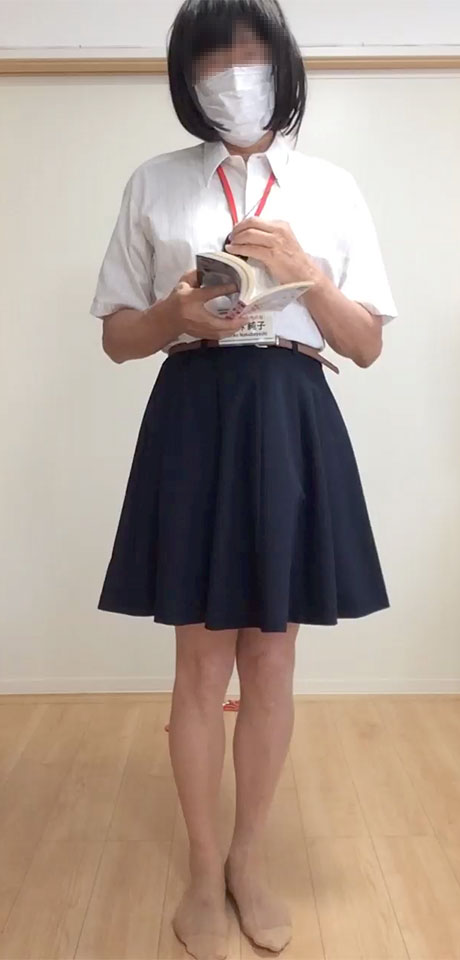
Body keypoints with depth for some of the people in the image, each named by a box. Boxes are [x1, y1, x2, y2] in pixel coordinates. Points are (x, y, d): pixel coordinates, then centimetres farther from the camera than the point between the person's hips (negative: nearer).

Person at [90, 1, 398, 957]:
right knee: (202, 665, 6)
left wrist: (302, 269, -9)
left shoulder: (332, 188, 9)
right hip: (194, 424, -1)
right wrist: (175, 314, -13)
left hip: (293, 427, 1)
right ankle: (204, 870, 30)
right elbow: (118, 336, 7)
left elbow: (367, 344, 6)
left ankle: (249, 860, 33)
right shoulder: (154, 183, 8)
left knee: (271, 664, 9)